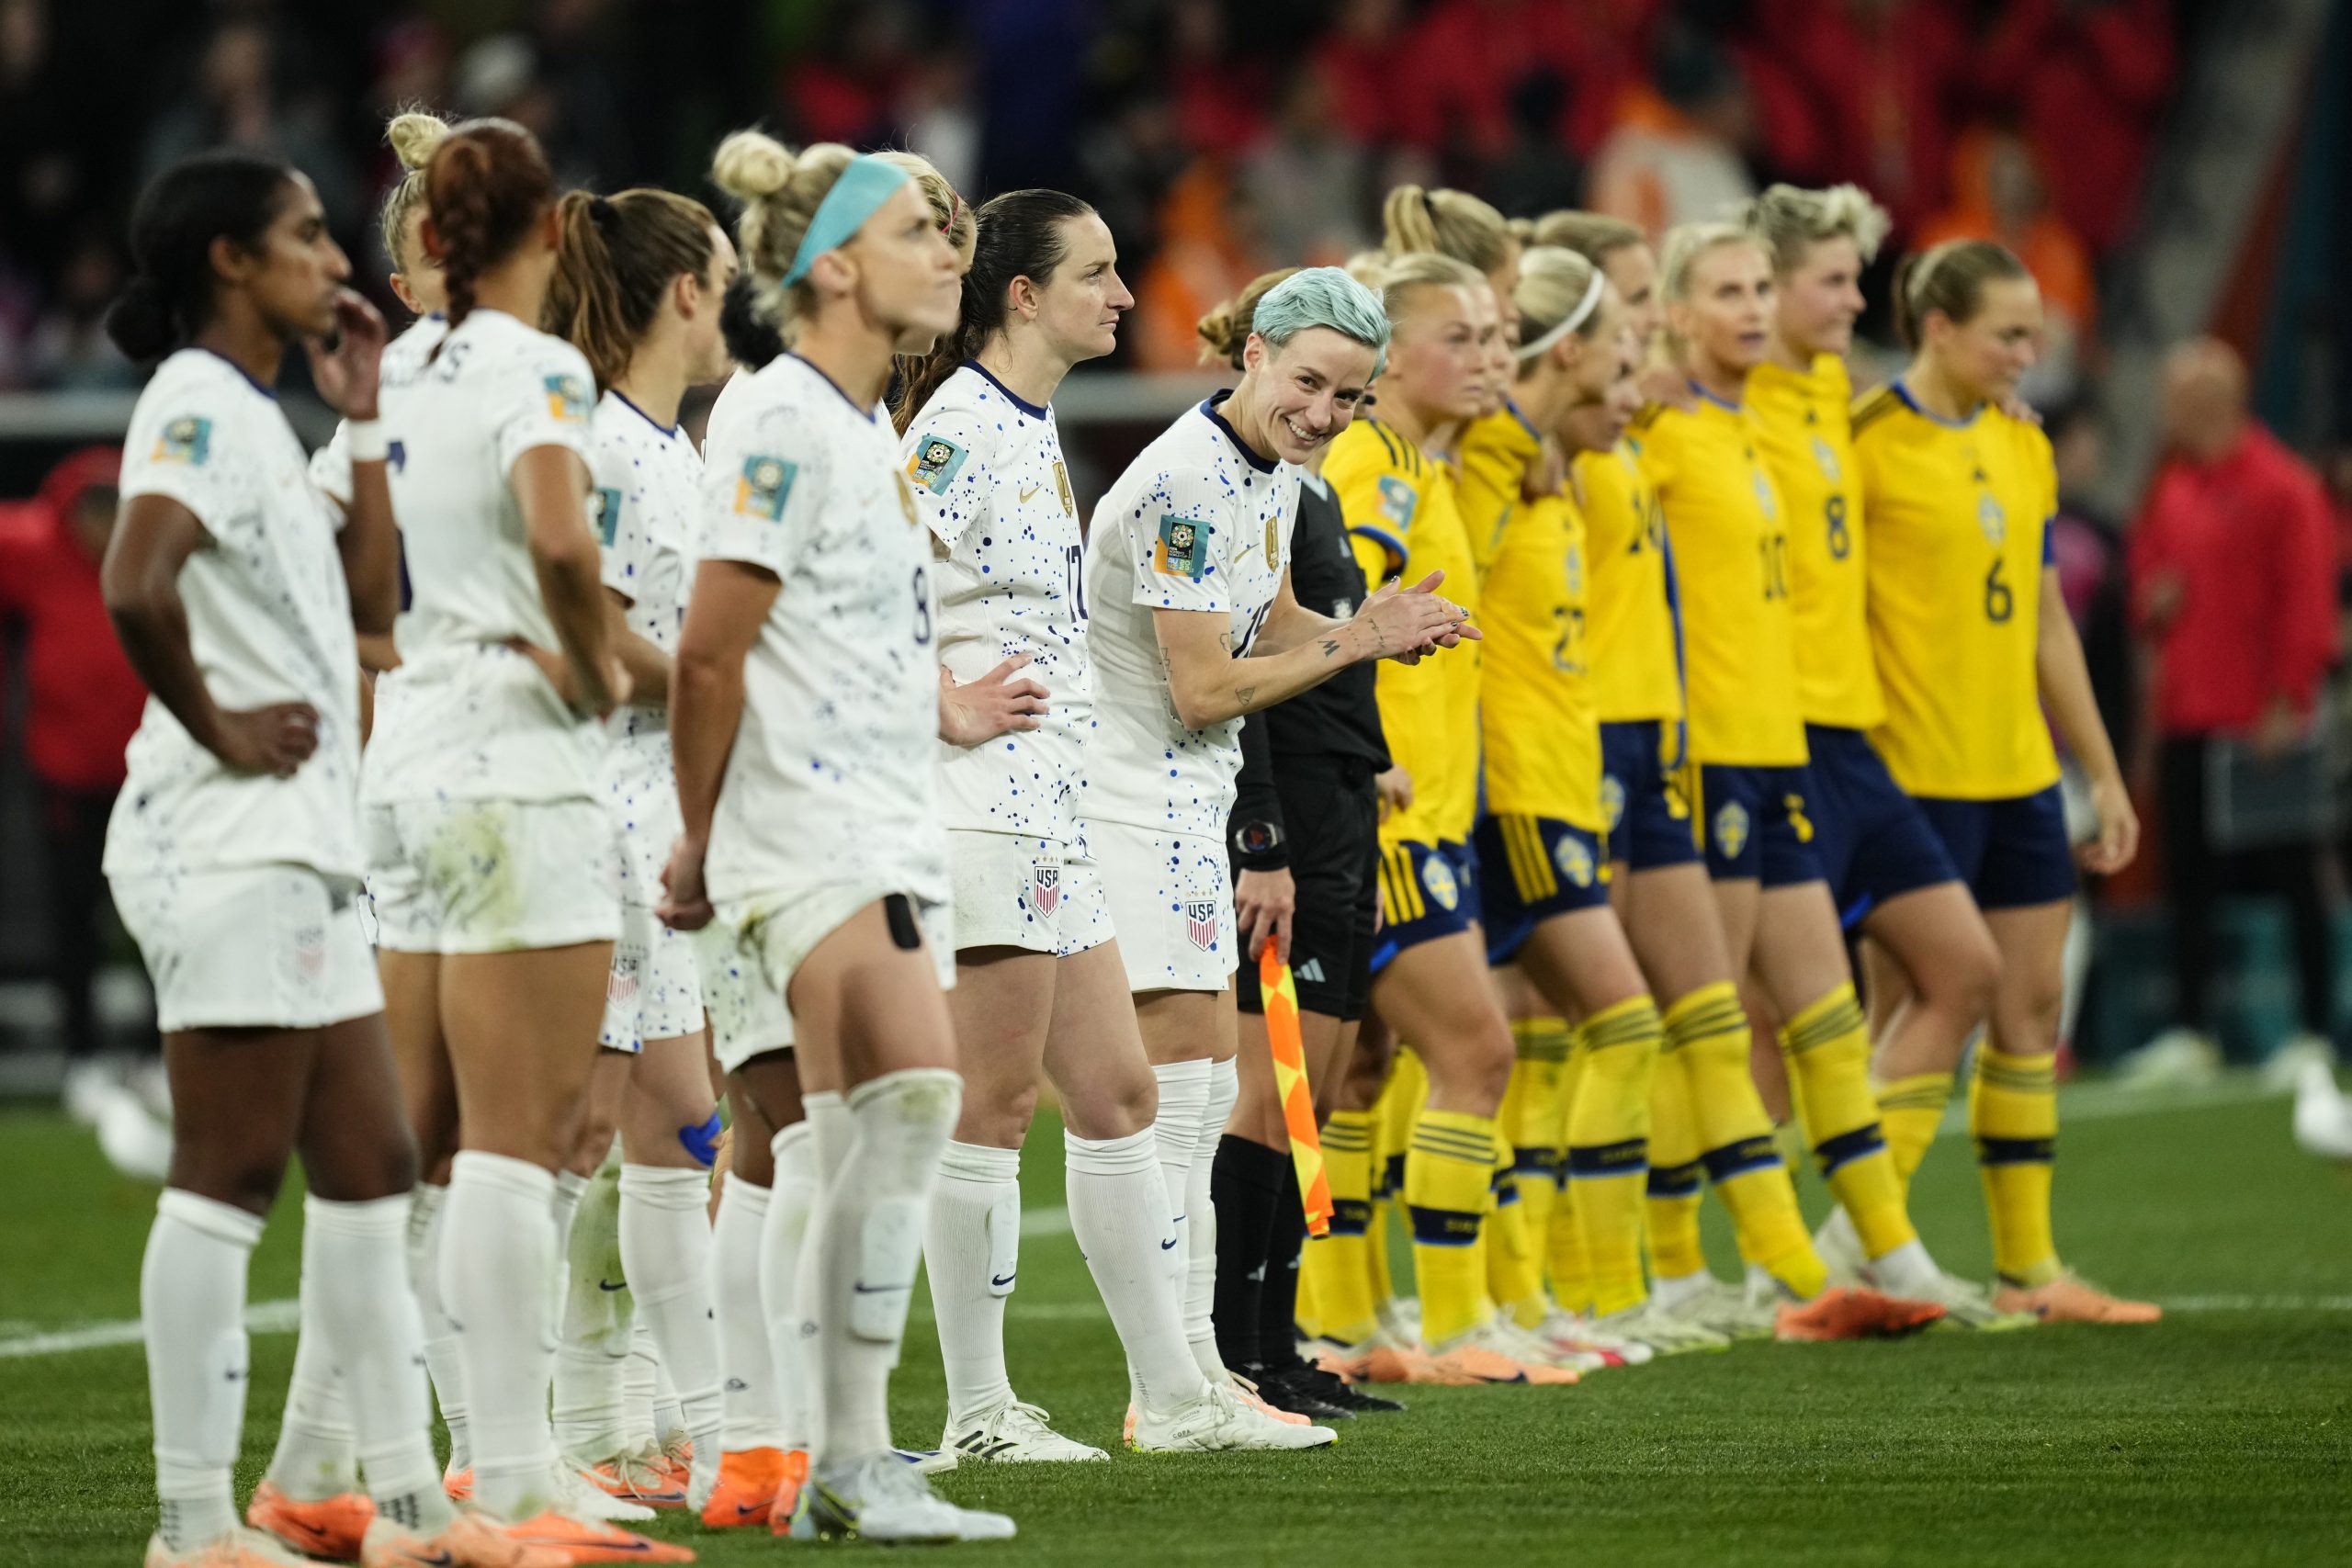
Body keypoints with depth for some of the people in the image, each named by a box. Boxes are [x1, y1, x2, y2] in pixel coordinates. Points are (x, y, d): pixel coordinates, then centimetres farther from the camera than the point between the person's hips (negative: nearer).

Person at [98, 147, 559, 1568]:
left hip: (300, 848, 10)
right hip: (229, 846, -10)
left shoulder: (260, 417, 20)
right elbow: (134, 587, -28)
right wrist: (216, 728, -17)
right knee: (228, 1179, -9)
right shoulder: (198, 408, -12)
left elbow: (370, 599, 22)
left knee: (370, 1170, 12)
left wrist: (364, 424, 18)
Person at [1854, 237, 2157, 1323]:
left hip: (2019, 771, 7)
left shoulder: (2022, 447, 13)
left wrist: (2103, 772, 19)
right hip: (1915, 772, -7)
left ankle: (2030, 1266, 14)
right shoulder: (1867, 444, -10)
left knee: (2033, 1006, 8)